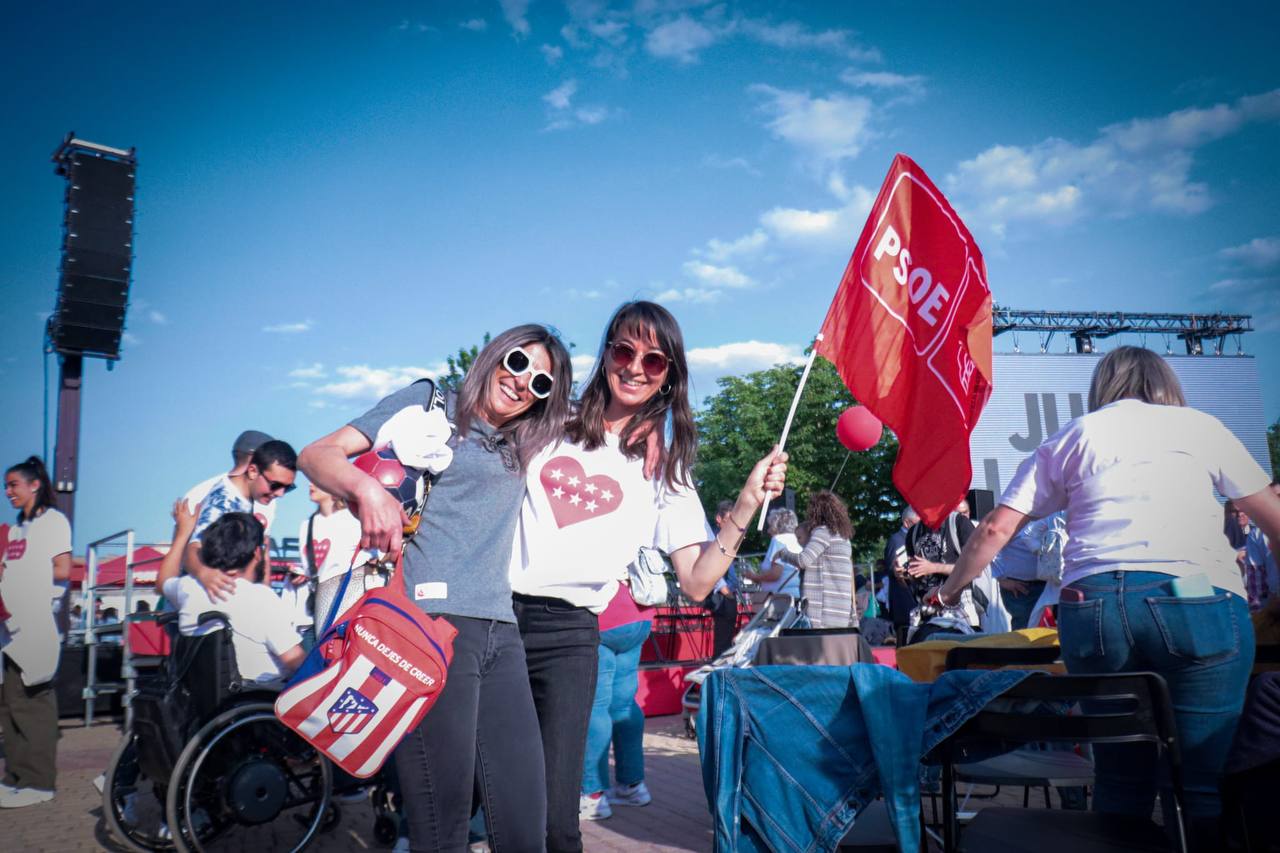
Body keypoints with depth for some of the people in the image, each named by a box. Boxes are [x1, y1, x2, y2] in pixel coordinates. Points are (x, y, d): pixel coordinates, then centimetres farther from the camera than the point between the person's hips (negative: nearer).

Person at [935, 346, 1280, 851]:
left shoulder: (1071, 437, 21)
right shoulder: (1201, 426, 20)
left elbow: (996, 529, 16)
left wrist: (949, 592, 29)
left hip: (1092, 602, 2)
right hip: (1198, 598, -1)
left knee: (1121, 780, 11)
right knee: (1201, 782, 1)